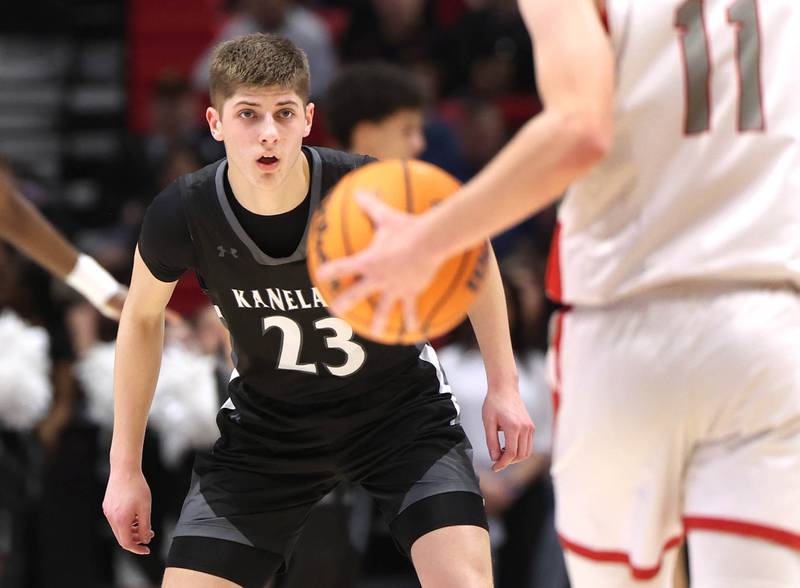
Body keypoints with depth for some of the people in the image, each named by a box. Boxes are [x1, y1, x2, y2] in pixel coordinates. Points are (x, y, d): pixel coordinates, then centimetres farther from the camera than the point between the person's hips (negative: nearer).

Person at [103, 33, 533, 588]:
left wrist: (504, 385, -4)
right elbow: (143, 317, 1)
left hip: (400, 406, -2)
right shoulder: (181, 215, -22)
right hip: (268, 418, 2)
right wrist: (125, 467, 4)